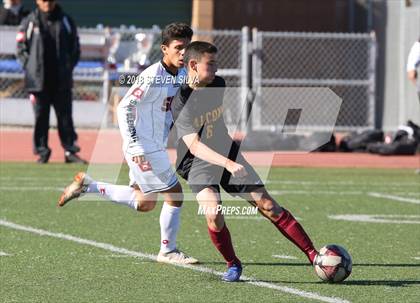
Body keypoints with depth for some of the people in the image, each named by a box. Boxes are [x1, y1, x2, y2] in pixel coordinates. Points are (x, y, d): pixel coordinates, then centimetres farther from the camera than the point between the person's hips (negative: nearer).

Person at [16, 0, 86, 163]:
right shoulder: (29, 22, 3)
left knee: (65, 116, 1)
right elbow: (21, 48, 5)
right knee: (41, 116, 2)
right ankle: (42, 151, 8)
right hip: (39, 79, -1)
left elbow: (75, 47, 13)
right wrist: (30, 67, -5)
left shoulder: (66, 21, 9)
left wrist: (69, 67, 3)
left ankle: (70, 151, 4)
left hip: (62, 80, 1)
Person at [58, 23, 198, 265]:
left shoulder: (181, 74, 5)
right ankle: (168, 251, 9)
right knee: (174, 195, -5)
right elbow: (125, 107, -20)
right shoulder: (152, 77, -21)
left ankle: (87, 185, 27)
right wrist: (134, 144, -24)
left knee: (144, 204, 18)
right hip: (144, 149, -9)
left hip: (158, 146, 9)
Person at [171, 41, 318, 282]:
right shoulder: (181, 103, -20)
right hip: (200, 163, -5)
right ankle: (233, 264, 0)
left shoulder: (218, 85, -1)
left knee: (268, 205, -5)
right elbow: (194, 146, -30)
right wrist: (228, 164, -42)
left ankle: (313, 255, -5)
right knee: (214, 215, -26)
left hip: (229, 153, 5)